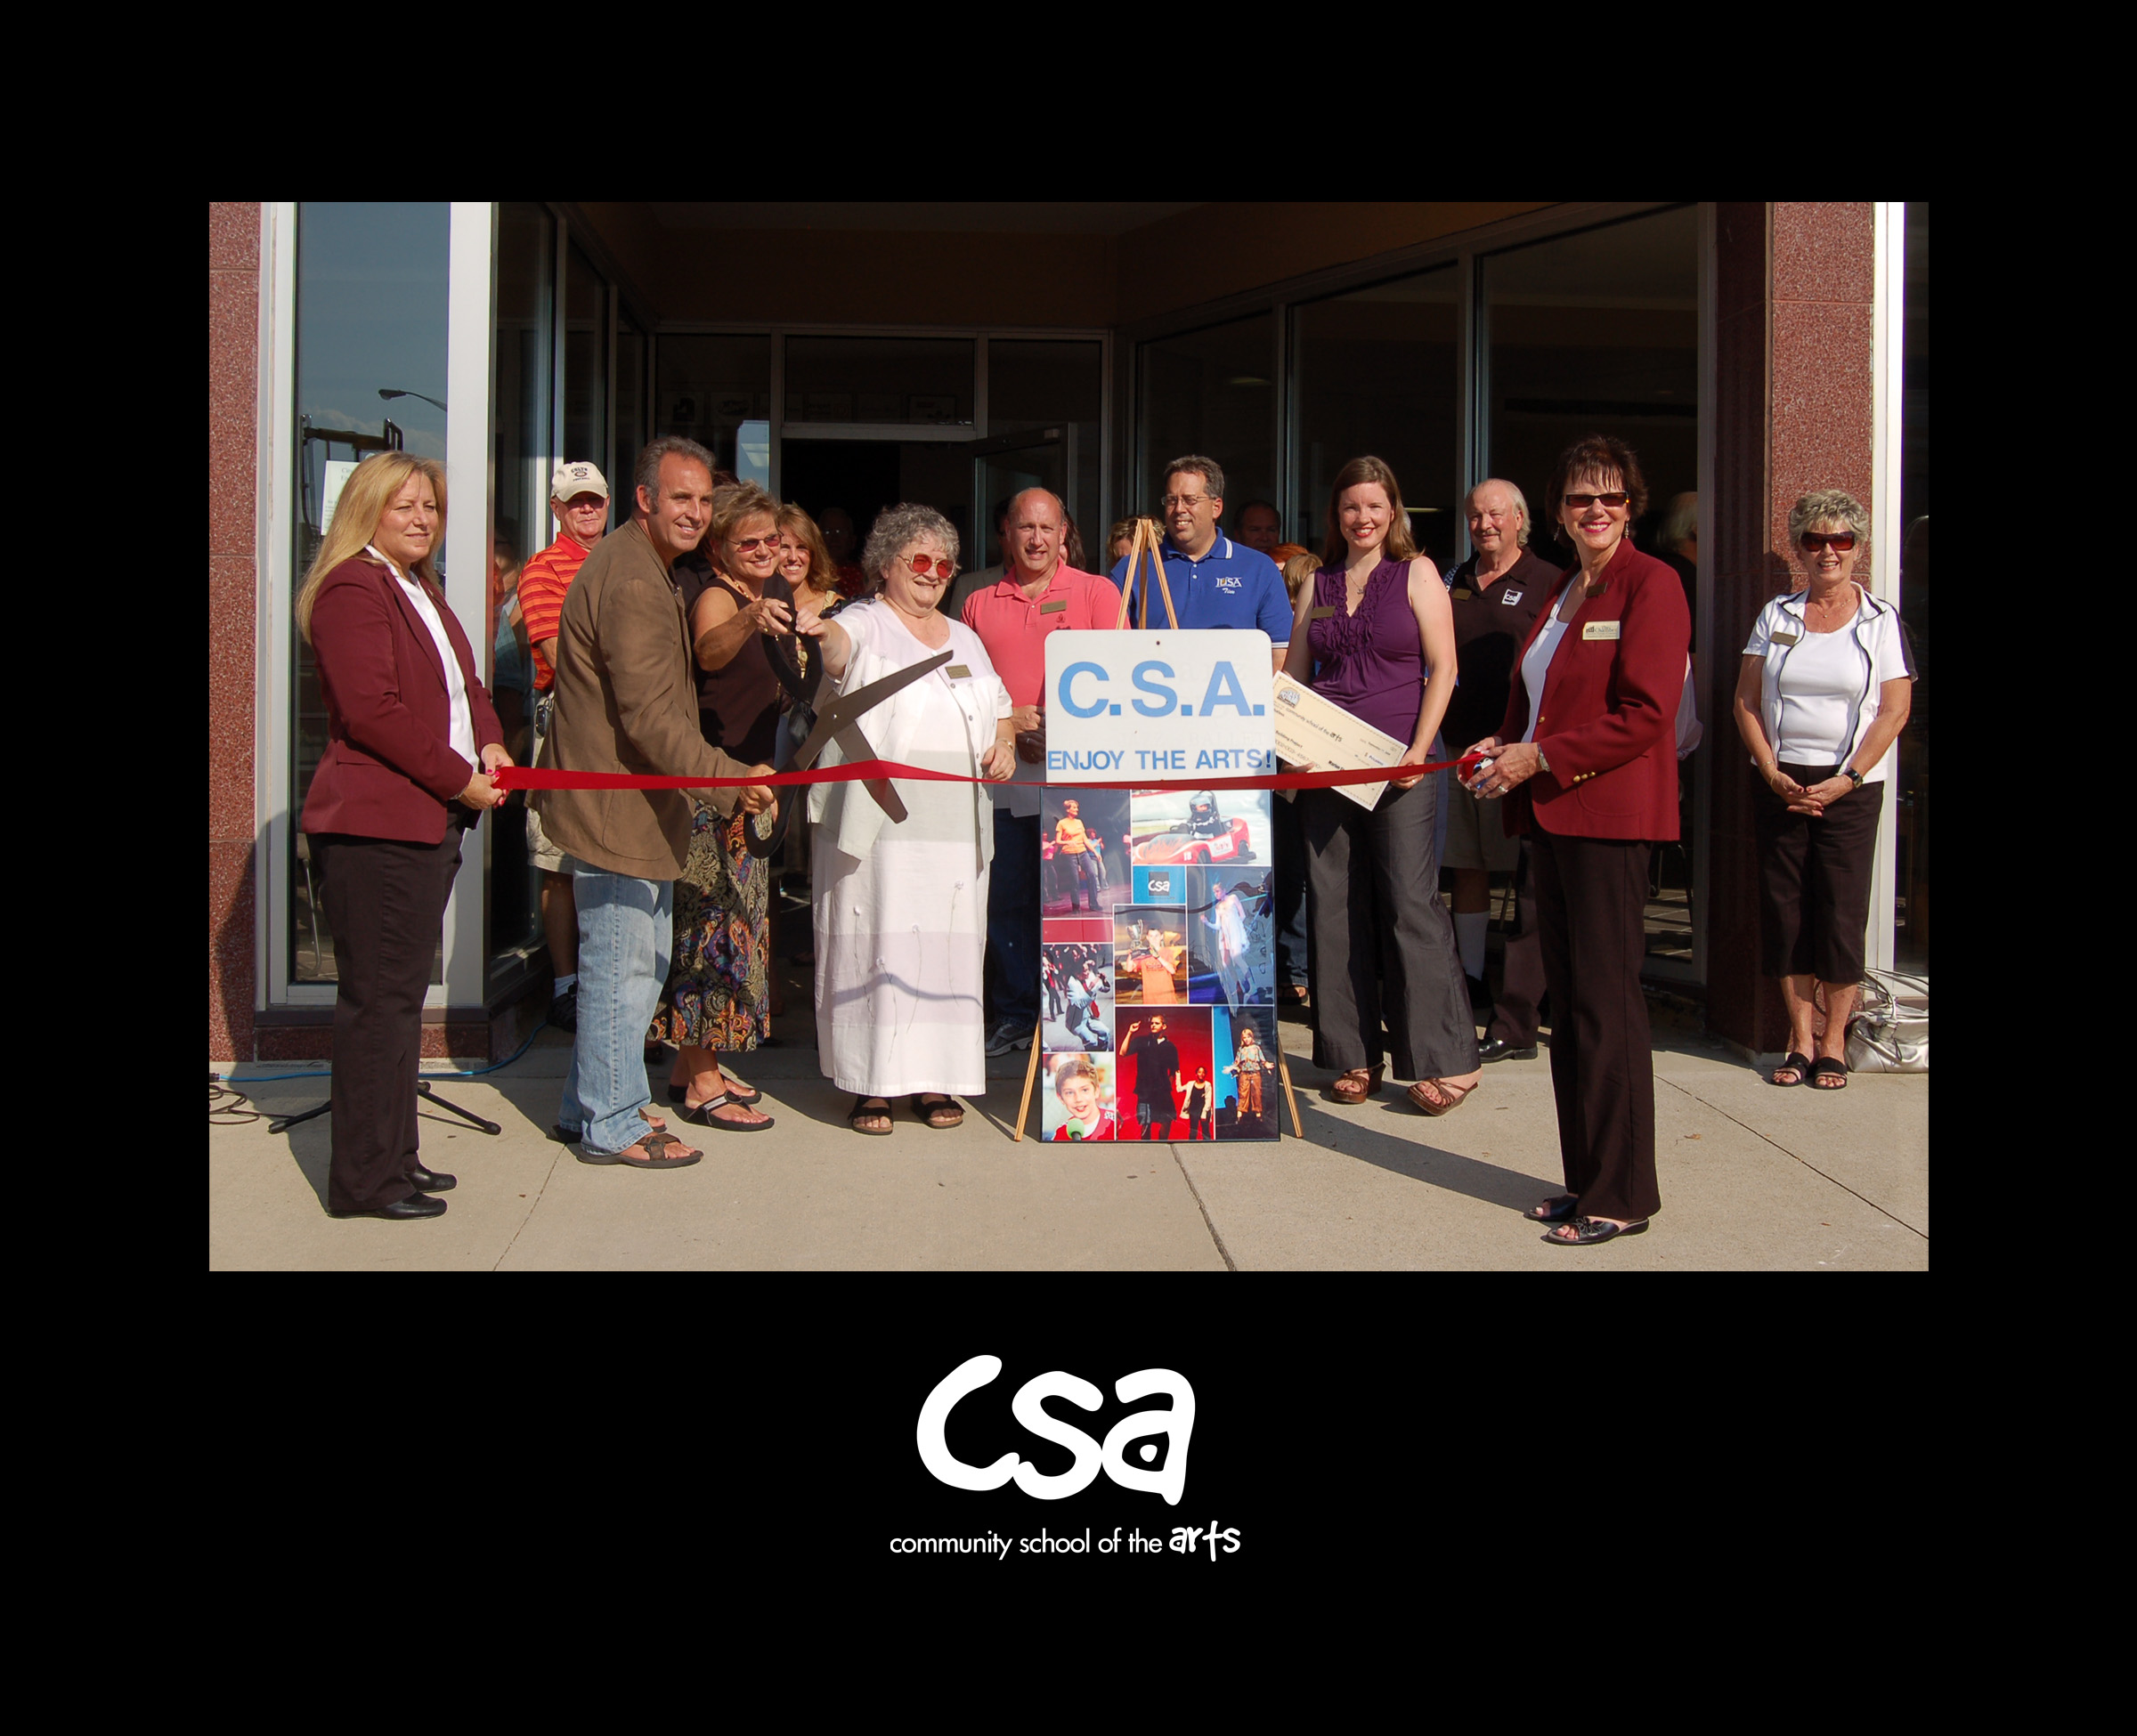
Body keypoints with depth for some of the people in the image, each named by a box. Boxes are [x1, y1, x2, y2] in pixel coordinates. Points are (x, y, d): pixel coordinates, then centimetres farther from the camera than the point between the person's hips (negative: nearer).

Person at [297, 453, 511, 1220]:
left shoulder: (423, 590, 19)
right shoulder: (351, 590, -12)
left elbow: (463, 683, 23)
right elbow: (372, 711, -20)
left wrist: (490, 742, 2)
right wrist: (458, 779, -16)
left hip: (431, 820, 10)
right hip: (373, 825, -10)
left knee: (404, 992, 16)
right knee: (379, 999, -5)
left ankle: (395, 1154, 27)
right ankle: (366, 1179, 3)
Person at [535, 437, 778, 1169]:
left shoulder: (647, 570, 16)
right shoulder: (633, 585, -20)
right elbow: (651, 718, -25)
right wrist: (730, 779, -29)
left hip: (634, 801, 11)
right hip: (614, 803, -11)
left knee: (644, 959, 19)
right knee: (622, 966, -2)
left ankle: (595, 1103, 30)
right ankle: (609, 1125, 9)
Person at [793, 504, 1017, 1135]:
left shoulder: (965, 639, 19)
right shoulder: (866, 624, 1)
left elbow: (999, 709, 28)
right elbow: (842, 646, -23)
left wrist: (1004, 744, 6)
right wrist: (821, 632, -47)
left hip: (953, 825, 5)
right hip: (878, 824, -5)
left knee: (947, 946, 5)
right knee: (877, 945, -5)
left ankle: (935, 1077, 13)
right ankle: (871, 1081, 2)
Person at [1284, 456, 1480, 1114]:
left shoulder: (1416, 573, 3)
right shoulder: (1318, 584, 15)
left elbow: (1442, 667, -3)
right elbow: (1293, 676, 17)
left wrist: (1420, 749, -12)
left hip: (1399, 763, -4)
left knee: (1410, 902, -8)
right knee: (1335, 907, 4)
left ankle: (1445, 1060, -2)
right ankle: (1353, 1056, 12)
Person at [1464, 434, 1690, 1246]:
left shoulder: (1650, 583, -7)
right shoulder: (1560, 591, 19)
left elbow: (1645, 715, -15)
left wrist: (1540, 757, -16)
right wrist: (1504, 746, 7)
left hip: (1609, 813, -8)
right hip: (1552, 813, 9)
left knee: (1605, 1002, -6)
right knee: (1566, 1002, 9)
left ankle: (1622, 1195, 2)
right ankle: (1587, 1178, 17)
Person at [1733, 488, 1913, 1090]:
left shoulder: (1880, 619, 3)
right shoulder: (1777, 615, 9)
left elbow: (1895, 709, -2)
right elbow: (1746, 702, 6)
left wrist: (1845, 780, -11)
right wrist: (1771, 772, -6)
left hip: (1849, 787, -2)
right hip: (1781, 784, 2)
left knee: (1841, 912, -3)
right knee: (1785, 909, 2)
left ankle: (1834, 1041, 8)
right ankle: (1799, 1039, 11)